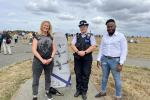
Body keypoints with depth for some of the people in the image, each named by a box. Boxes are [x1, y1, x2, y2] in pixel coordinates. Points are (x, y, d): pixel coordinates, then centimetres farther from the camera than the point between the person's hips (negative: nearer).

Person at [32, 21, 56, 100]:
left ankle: (47, 92, 38)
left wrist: (51, 58, -8)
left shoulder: (51, 38, 7)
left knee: (48, 78, 17)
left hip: (49, 61, 3)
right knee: (35, 79, 5)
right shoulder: (37, 37, -1)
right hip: (38, 61, -2)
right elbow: (34, 50, -7)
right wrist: (42, 60, -14)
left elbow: (54, 49, 7)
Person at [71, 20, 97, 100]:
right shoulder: (76, 36, 10)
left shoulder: (91, 36, 4)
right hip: (77, 58, 2)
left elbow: (93, 46, -8)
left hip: (87, 59, -2)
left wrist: (84, 52, -20)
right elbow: (72, 45, -1)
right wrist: (78, 52, -19)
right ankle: (78, 90, 28)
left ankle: (84, 92, 21)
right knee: (78, 74, 10)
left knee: (85, 75, 4)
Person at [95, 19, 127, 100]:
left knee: (117, 79, 8)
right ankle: (103, 92, 37)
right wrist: (98, 60, 2)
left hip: (115, 61, -5)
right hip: (104, 60, 5)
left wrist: (120, 64, -17)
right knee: (104, 76, 18)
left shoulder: (121, 36, -8)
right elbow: (101, 49, 8)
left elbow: (124, 51, -11)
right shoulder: (104, 37, 6)